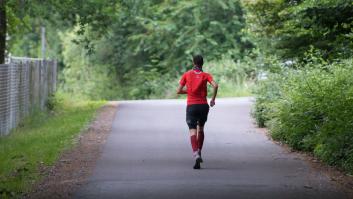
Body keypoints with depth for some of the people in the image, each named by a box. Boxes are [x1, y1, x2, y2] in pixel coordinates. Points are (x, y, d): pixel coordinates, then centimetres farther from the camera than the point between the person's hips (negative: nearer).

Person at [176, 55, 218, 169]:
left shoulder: (187, 75, 5)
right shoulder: (205, 75, 4)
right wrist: (213, 99, -1)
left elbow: (178, 91, 4)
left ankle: (196, 154, -29)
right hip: (203, 105, 1)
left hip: (191, 105, -1)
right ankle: (199, 153, 22)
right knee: (200, 129, 22)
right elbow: (215, 86, -14)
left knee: (193, 131, -8)